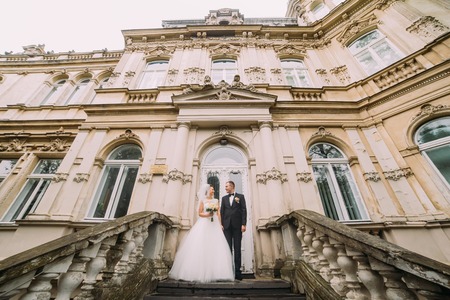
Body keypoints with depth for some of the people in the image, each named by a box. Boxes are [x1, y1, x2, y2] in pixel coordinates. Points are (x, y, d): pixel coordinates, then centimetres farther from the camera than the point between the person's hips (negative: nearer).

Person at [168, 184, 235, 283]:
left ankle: (214, 273, -3)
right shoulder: (203, 200, 8)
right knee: (201, 246, -9)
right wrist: (207, 214, -14)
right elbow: (199, 213, 4)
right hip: (204, 224, -3)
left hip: (214, 225, 3)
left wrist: (220, 224, 0)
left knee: (215, 247, -6)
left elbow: (218, 214, 10)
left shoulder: (216, 201, 17)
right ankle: (199, 273, -4)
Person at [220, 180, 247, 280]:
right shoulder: (224, 198, 15)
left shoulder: (240, 196, 7)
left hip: (237, 225, -2)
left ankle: (237, 271, 7)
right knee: (228, 248, 2)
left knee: (237, 248, 2)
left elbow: (244, 210, 0)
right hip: (227, 225, 2)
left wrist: (244, 224, -9)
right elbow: (221, 211, 10)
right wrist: (221, 224, 0)